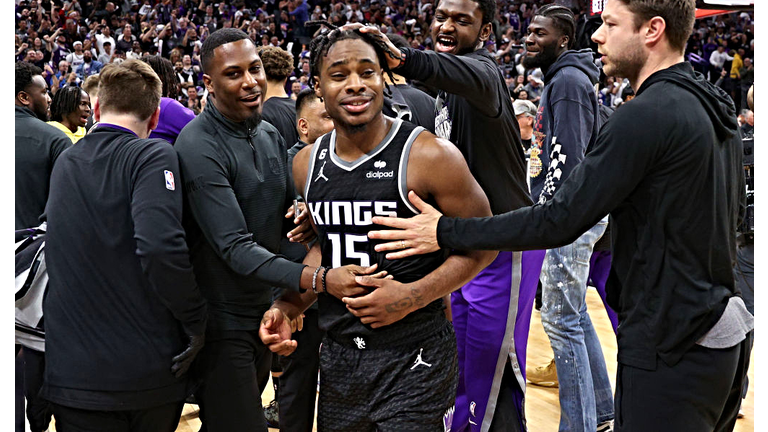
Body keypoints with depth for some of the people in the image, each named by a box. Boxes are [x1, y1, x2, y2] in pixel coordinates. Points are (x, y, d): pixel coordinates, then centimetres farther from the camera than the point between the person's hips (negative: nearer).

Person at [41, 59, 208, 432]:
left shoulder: (63, 163, 7)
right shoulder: (151, 156, -12)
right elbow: (161, 245, -27)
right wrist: (196, 322, -16)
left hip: (74, 375, 4)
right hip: (149, 372, -3)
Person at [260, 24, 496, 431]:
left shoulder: (429, 155, -14)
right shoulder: (307, 164, 3)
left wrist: (412, 297, -18)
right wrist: (289, 306, 3)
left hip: (413, 357, -5)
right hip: (338, 354, 6)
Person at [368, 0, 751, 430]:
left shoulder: (648, 116, -20)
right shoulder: (716, 107, 9)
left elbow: (561, 220, -22)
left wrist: (446, 232, -15)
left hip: (672, 347, -9)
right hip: (727, 331, 10)